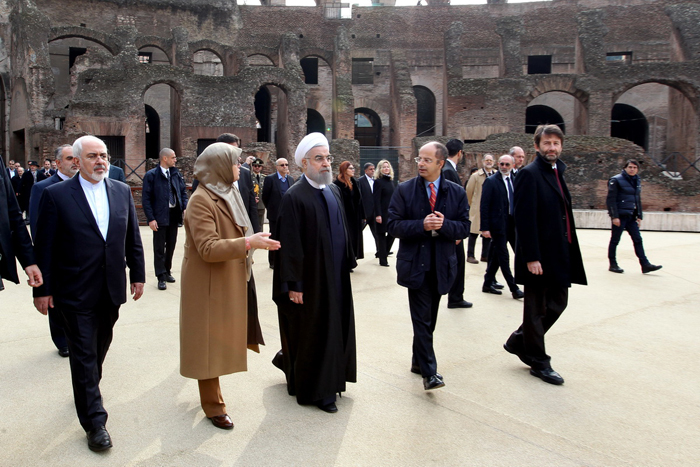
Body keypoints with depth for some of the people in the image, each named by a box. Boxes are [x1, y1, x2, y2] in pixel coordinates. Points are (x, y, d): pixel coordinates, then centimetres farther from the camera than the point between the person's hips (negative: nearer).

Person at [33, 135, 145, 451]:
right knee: (84, 354, 1)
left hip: (111, 289, 4)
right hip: (76, 292, -4)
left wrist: (137, 275, 7)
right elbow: (45, 247, -6)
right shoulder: (56, 195, -7)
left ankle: (87, 390, 43)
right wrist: (43, 289, -7)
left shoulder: (122, 192, 5)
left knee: (100, 347, 19)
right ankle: (94, 422, 9)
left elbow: (132, 238, 9)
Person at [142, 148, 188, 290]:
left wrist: (185, 207, -4)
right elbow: (146, 199, -10)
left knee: (171, 245, 14)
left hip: (174, 215, 5)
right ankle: (161, 277, 7)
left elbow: (183, 192, 13)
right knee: (159, 248, 2)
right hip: (160, 217, -5)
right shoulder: (151, 175, -8)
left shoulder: (176, 174, 7)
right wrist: (151, 219, -15)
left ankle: (167, 271, 28)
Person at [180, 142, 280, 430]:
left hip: (229, 281, 9)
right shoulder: (201, 201, -19)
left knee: (221, 338, 18)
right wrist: (247, 242, -32)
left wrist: (251, 241, 10)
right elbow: (208, 248, -27)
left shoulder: (226, 194, 9)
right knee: (210, 342, 3)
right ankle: (212, 405, 15)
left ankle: (212, 388, 35)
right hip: (209, 284, -9)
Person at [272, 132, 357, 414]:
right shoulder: (294, 197, -15)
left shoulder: (334, 190, 8)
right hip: (312, 279, -8)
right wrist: (293, 284, -18)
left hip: (336, 275, 8)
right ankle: (316, 390, 22)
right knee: (313, 333, 5)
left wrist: (348, 262, 11)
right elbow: (290, 245, -17)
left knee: (335, 328, 17)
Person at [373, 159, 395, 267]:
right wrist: (378, 215, -19)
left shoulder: (391, 180, 13)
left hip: (391, 212, 7)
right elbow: (376, 199, -14)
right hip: (382, 212, -7)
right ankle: (382, 259, 9)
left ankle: (384, 251, 28)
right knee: (382, 235, 2)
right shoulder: (378, 181, -8)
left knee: (392, 233, 8)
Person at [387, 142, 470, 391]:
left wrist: (444, 225, -19)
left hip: (441, 265, 3)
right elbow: (393, 225, -7)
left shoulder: (457, 192, 3)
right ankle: (428, 372, -1)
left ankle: (418, 360, 32)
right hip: (415, 264, -3)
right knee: (422, 319, -7)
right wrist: (422, 225, -21)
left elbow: (464, 228, 1)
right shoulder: (405, 190, -2)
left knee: (429, 319, 14)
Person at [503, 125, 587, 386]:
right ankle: (538, 362, 19)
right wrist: (531, 257, -22)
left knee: (557, 303, 17)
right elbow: (524, 219, -19)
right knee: (536, 309, 5)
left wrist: (567, 251, 12)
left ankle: (519, 341, 32)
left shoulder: (557, 172, 14)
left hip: (559, 254, 9)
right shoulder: (530, 174, -13)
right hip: (539, 255, -9)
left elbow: (562, 213, 17)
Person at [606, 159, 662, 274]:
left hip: (631, 216, 7)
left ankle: (645, 265, 6)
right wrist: (614, 216, -18)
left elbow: (638, 200, 19)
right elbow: (611, 199, -13)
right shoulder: (616, 180, -9)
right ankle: (613, 265, 12)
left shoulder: (637, 181, 13)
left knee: (638, 240, 4)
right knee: (615, 240, 2)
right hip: (620, 216, -7)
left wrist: (639, 216, 14)